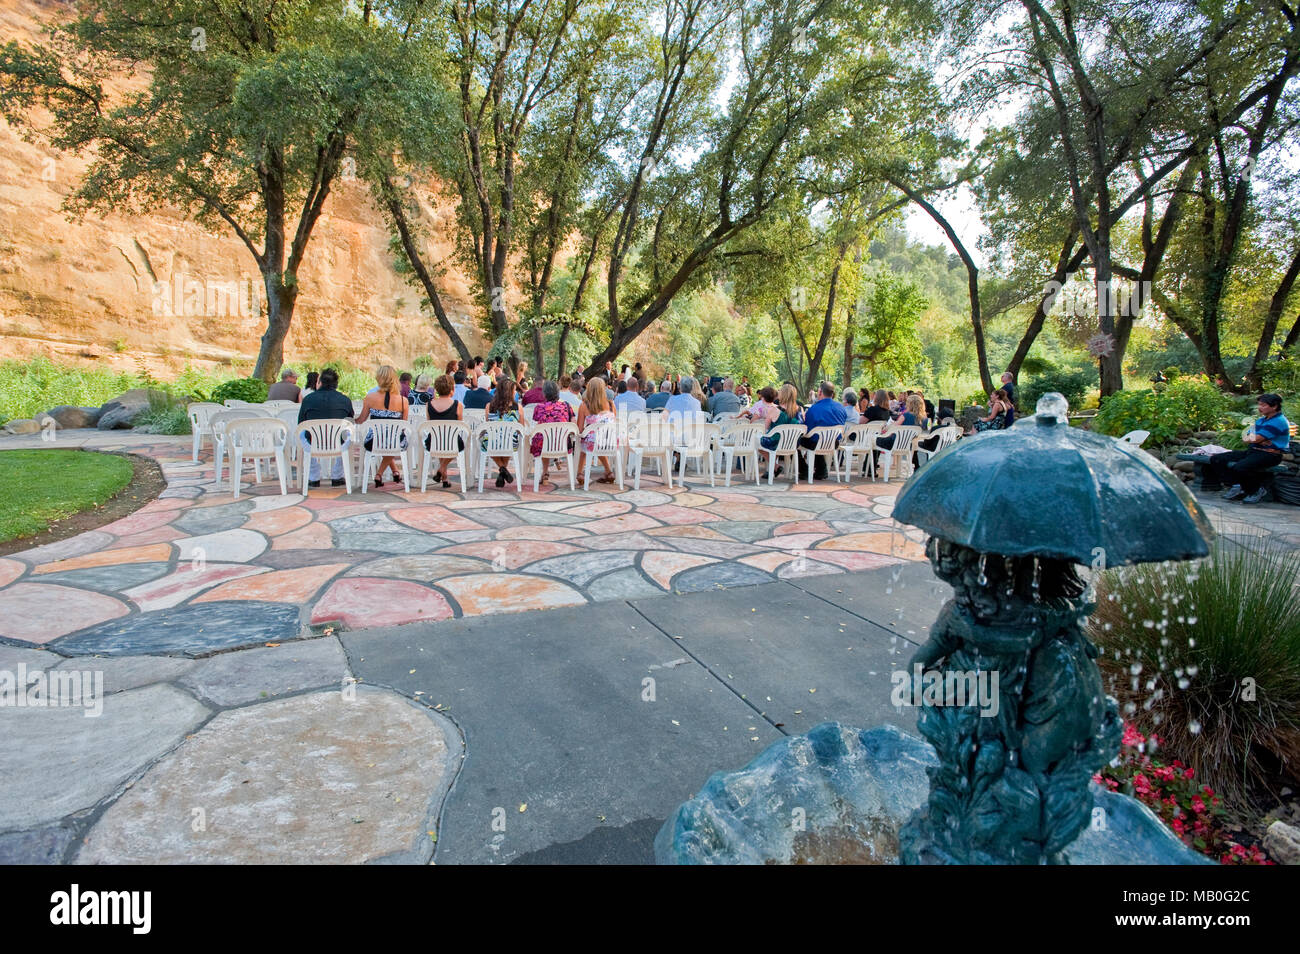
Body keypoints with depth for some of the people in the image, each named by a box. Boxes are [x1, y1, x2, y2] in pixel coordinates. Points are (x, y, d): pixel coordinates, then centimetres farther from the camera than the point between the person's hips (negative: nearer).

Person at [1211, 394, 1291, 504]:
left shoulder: (1279, 422, -11)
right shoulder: (1261, 420, 20)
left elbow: (1255, 439, -16)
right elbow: (1246, 439, 11)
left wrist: (1250, 438, 7)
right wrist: (1262, 441, -11)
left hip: (1270, 455, -9)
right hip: (1253, 451, 9)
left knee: (1239, 467, -36)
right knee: (1216, 459, -4)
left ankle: (1257, 491, -9)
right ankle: (1236, 486, -4)